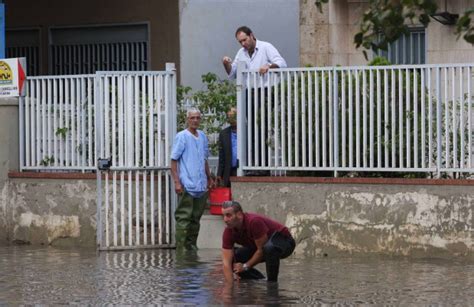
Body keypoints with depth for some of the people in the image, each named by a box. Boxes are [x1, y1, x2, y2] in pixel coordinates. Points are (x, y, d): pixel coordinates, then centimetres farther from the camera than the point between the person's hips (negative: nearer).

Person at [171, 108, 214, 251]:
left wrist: (209, 178, 24)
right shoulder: (181, 137, -5)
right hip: (186, 185, -6)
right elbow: (174, 161, -7)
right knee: (184, 217, -7)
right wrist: (177, 182, -13)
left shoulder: (203, 137, 13)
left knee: (196, 218, 10)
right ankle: (181, 247, -7)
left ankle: (192, 246, 16)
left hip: (201, 185, 7)